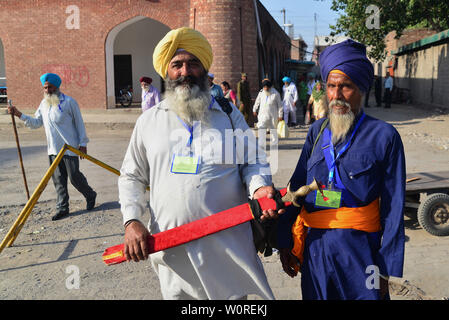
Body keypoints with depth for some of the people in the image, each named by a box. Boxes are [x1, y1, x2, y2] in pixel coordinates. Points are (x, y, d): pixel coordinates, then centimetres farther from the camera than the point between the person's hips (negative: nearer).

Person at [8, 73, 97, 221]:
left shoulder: (69, 102, -6)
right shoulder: (44, 104, 11)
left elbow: (79, 123, -4)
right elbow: (36, 122, 13)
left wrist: (83, 143, -7)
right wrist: (19, 115, 0)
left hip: (70, 148, -5)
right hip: (53, 149, 5)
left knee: (74, 176, -2)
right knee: (58, 179, 6)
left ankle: (90, 196, 22)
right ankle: (62, 208, 13)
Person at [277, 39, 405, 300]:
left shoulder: (383, 136, -5)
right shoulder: (318, 131, 6)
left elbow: (393, 208, -6)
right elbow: (296, 186, 8)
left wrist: (388, 268, -7)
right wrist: (285, 241, 7)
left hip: (359, 250, -3)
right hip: (314, 247, 4)